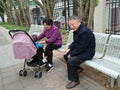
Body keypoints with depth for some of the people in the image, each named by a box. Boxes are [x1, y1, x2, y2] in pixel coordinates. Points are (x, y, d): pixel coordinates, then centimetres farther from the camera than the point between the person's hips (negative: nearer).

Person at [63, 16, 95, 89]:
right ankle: (78, 68, 26)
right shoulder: (76, 30, 1)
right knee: (66, 55, 10)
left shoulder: (85, 31, -28)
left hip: (87, 52, -10)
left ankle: (75, 80, -4)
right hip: (80, 49, 10)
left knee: (71, 60, -24)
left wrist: (71, 54, -18)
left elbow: (81, 47, -28)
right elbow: (75, 42, 11)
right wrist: (69, 49, -4)